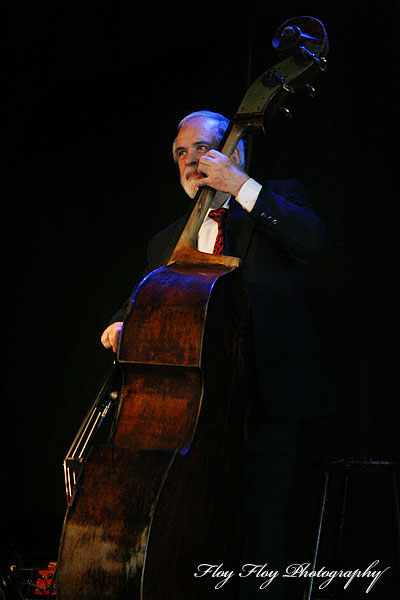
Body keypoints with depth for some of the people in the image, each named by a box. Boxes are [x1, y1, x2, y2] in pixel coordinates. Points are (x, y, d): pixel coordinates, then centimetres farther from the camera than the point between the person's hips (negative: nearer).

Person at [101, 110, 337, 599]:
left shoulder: (279, 197, 10)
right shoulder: (167, 241, 21)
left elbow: (311, 241, -12)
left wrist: (241, 186, -14)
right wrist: (124, 325, -4)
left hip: (265, 399, -4)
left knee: (257, 525, -8)